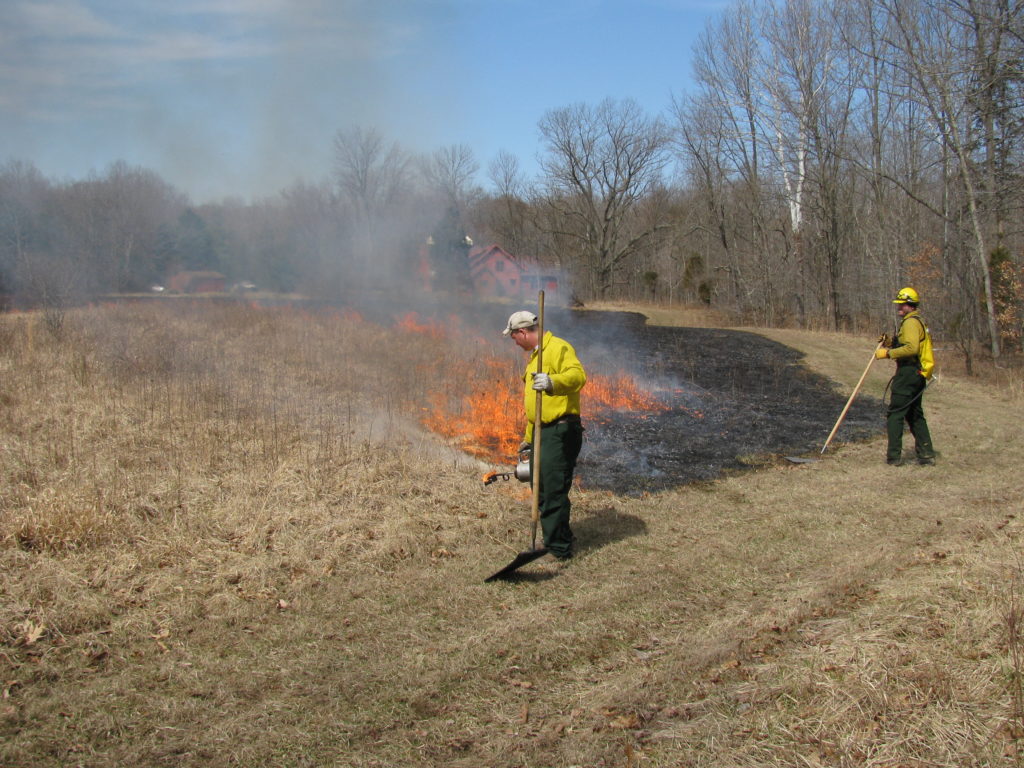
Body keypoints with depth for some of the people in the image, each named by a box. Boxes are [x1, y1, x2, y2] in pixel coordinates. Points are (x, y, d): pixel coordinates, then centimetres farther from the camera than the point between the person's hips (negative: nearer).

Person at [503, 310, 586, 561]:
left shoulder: (558, 348, -11)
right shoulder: (535, 356, 22)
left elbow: (578, 375, -31)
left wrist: (553, 382, -50)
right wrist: (529, 438, 32)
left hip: (560, 432, -10)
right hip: (543, 432, 11)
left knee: (554, 490, -10)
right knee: (541, 487, 17)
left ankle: (559, 549, -3)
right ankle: (560, 538, 30)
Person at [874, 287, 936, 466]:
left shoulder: (911, 322, -13)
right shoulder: (918, 321, 21)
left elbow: (911, 348, -26)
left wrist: (888, 353, -21)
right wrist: (890, 343, 14)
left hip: (908, 373, -11)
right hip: (918, 375, 11)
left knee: (895, 414, -6)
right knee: (915, 414, 15)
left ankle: (894, 455, -6)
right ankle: (926, 453, 15)